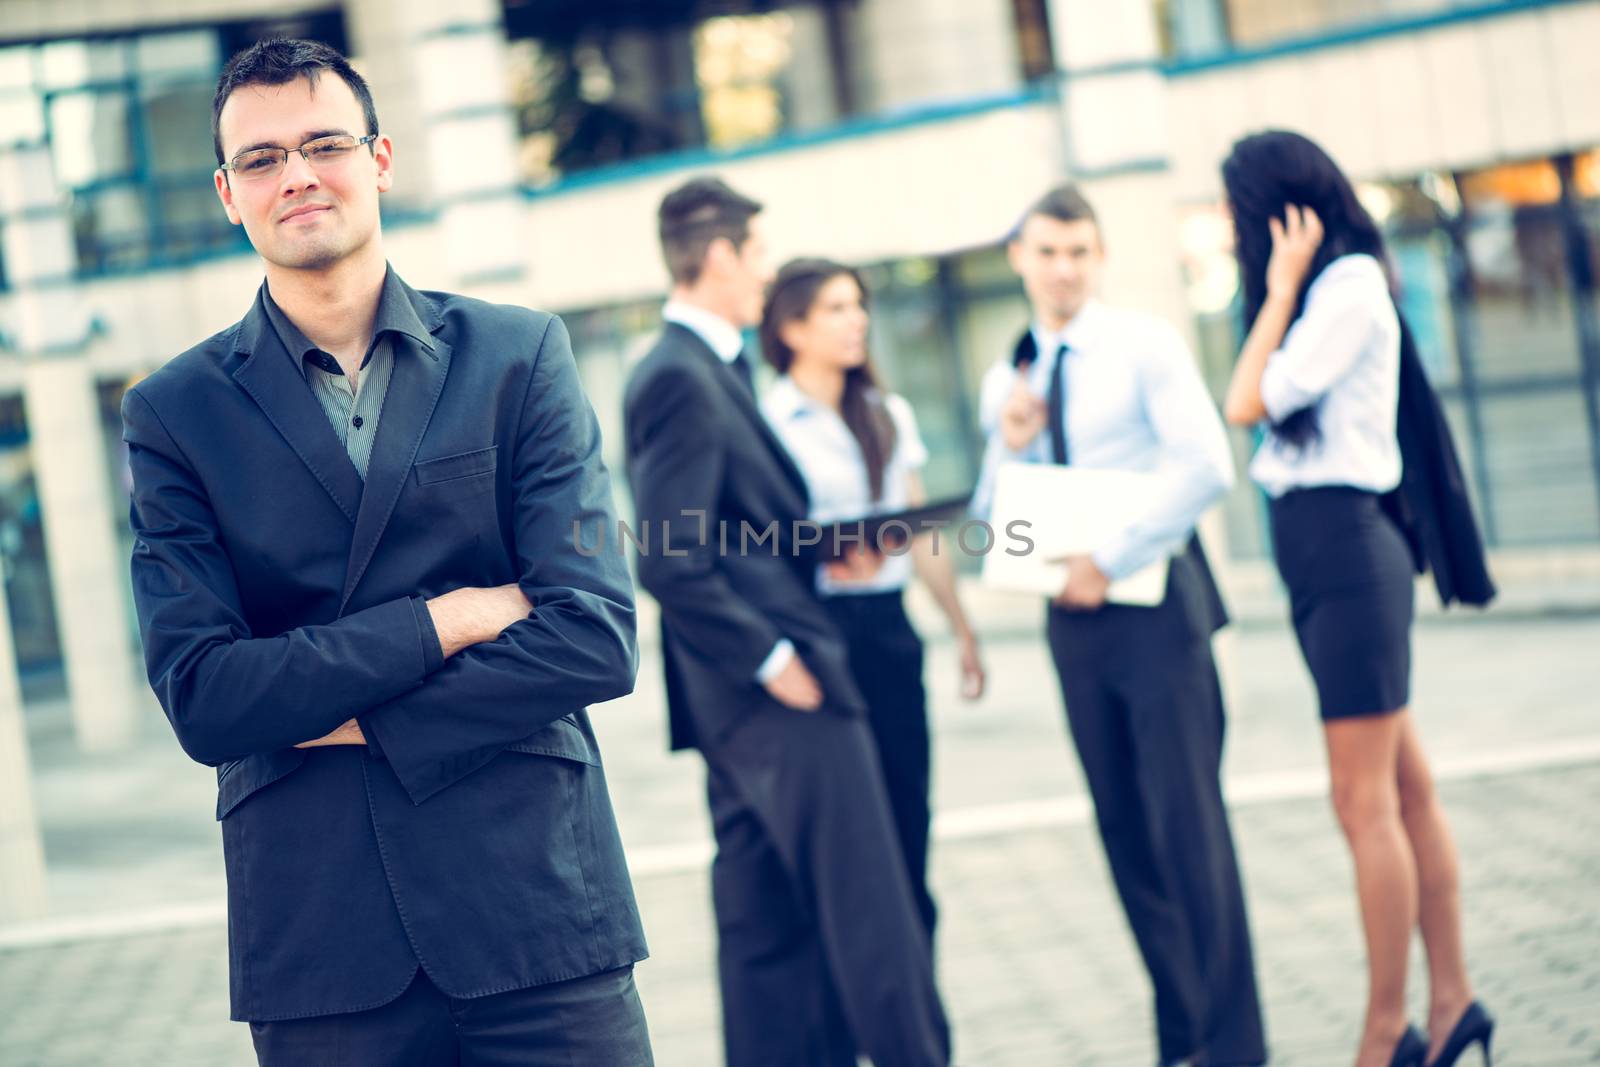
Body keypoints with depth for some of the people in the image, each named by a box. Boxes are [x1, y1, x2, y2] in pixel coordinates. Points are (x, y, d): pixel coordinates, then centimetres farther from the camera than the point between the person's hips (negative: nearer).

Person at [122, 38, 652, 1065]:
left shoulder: (520, 355, 3)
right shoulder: (175, 411, 3)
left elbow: (595, 640, -5)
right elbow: (201, 699, -6)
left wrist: (360, 720, -8)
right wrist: (441, 621, -11)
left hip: (537, 909, 0)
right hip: (317, 940, 0)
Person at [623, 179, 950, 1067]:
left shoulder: (701, 369, 16)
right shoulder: (681, 380, -15)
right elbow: (673, 563, -22)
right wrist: (770, 657, -18)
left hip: (742, 703, 10)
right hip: (778, 696, -10)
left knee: (767, 923, 12)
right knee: (868, 914, -4)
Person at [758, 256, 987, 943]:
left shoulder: (889, 415, 15)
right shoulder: (768, 420, -4)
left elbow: (921, 531, 19)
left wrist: (961, 628, 19)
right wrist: (827, 553, -23)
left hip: (888, 626, 5)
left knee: (907, 808, 4)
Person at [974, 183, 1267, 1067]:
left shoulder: (1144, 345, -5)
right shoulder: (1007, 381, 11)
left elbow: (1204, 466, -17)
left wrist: (1109, 561, -16)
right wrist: (1009, 446, -4)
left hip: (1153, 597, -6)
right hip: (1073, 614, 6)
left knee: (1186, 818, -7)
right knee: (1125, 830, 8)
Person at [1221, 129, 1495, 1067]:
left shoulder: (1351, 285, -11)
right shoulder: (1322, 290, 16)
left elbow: (1249, 403, -16)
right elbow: (1261, 406, 8)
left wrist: (1280, 286, -10)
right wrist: (1283, 288, 10)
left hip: (1346, 548, -10)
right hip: (1320, 549, 10)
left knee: (1366, 804, -6)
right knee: (1405, 790, 11)